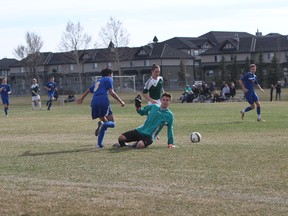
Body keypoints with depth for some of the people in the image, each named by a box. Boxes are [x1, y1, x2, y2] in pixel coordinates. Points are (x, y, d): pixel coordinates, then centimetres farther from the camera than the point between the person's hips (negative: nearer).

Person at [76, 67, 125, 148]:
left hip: (94, 103, 6)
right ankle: (102, 124, -38)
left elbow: (88, 90, 40)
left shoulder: (98, 81, 32)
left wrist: (81, 99, 54)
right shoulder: (109, 79, 13)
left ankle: (99, 144, 5)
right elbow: (111, 92, -1)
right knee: (112, 123, -4)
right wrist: (121, 101, 3)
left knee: (105, 123, 17)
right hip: (103, 101, -6)